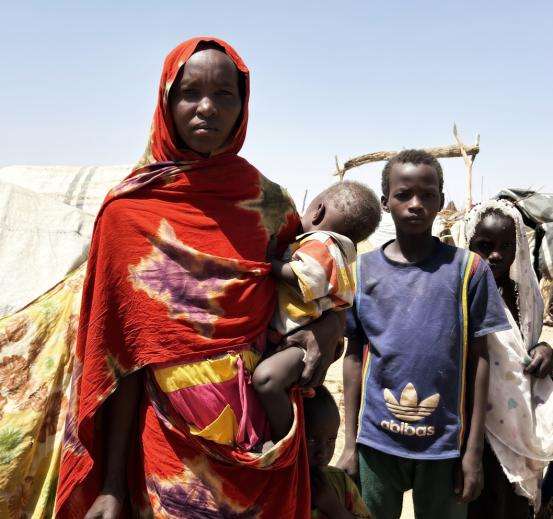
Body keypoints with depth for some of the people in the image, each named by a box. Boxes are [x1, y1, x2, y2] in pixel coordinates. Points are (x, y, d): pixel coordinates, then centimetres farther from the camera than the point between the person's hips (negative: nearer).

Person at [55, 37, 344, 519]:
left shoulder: (269, 202, 0)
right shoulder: (130, 211, -5)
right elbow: (121, 354, -6)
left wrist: (328, 326, -10)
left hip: (265, 430, 3)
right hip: (173, 434, -2)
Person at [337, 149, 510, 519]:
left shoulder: (468, 269, -4)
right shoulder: (364, 271, 0)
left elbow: (478, 360, -1)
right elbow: (354, 357, 4)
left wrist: (474, 449, -2)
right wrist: (351, 443, 5)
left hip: (445, 443, -1)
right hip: (376, 440, 1)